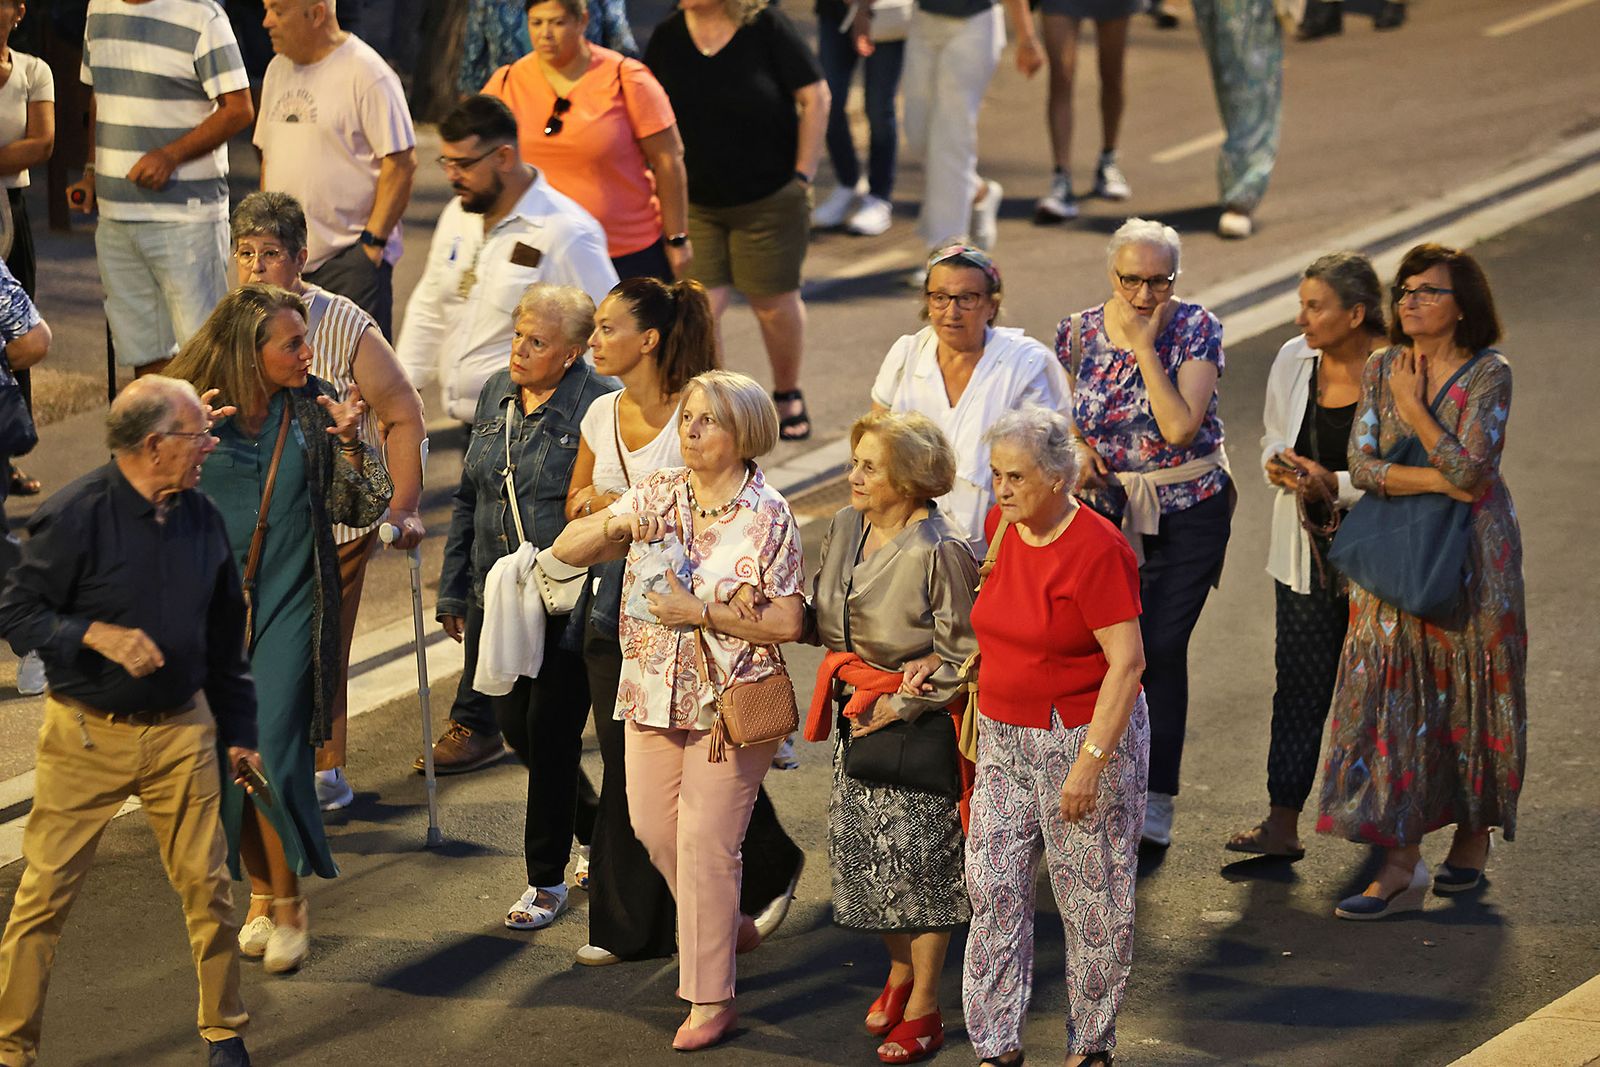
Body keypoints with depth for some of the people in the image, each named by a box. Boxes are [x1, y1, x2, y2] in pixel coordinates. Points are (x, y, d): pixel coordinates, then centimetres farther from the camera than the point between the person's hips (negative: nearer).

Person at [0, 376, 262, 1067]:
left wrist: (238, 732, 17)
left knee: (206, 886, 5)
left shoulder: (201, 518, 4)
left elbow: (225, 639, 15)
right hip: (86, 736, -4)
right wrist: (98, 636, -23)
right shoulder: (76, 516, -14)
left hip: (182, 730, 4)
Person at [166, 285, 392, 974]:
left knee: (273, 753, -10)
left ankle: (288, 901, 6)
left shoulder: (315, 408, -2)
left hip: (291, 603, -1)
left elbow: (365, 509, 3)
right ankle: (261, 895, 25)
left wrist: (349, 443, -14)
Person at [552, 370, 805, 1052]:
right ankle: (728, 927, 40)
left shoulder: (766, 516, -10)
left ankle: (711, 999, 5)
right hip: (655, 692, 6)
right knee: (653, 828, 14)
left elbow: (787, 622, -14)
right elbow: (567, 550, 2)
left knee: (706, 843, -5)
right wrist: (614, 524, -17)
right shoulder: (658, 494, 3)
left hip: (730, 702, -6)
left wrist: (700, 612, -20)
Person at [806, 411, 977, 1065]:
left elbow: (962, 653, -16)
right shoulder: (845, 528, 1)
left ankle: (922, 1010, 15)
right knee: (856, 844, 12)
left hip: (920, 722, -7)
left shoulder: (939, 552, -21)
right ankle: (900, 970, 36)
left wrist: (902, 705, -15)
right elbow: (818, 619, 10)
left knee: (918, 856, 1)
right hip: (857, 716, 7)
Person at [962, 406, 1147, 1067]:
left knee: (1092, 898, 4)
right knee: (993, 887, 4)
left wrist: (1089, 762, -23)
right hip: (1005, 738, 7)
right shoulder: (1000, 527, 3)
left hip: (1087, 736, -7)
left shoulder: (1096, 552, -19)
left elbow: (1127, 663, -21)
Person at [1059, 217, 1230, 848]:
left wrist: (1144, 345, -20)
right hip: (1106, 508, 3)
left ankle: (1154, 805, -3)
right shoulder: (1081, 331, 0)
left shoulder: (1197, 328, -10)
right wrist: (1074, 447, -8)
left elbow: (1181, 427, -20)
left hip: (1187, 513, -3)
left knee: (1160, 648, -10)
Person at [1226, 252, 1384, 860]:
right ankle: (1282, 822, 3)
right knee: (1300, 680, 2)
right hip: (1306, 548, 4)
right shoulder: (1293, 361, 2)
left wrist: (1335, 485, -21)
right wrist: (1278, 464, -5)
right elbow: (1273, 436, 18)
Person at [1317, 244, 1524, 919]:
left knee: (1468, 694, 5)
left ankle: (1474, 834, 24)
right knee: (1392, 697, -1)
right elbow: (1362, 465, -5)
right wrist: (1438, 480, -17)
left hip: (1470, 556, -4)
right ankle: (1401, 865, 5)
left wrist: (1414, 409, -15)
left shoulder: (1488, 374, -10)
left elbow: (1471, 473, -19)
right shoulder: (1380, 370, 4)